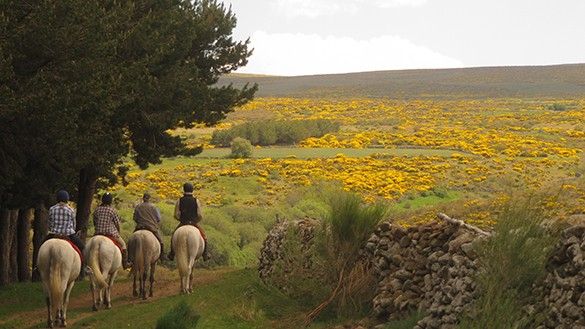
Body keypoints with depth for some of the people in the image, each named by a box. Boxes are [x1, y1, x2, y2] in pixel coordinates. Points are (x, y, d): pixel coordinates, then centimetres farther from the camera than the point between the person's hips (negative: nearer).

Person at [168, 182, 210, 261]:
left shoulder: (179, 201, -4)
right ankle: (205, 253, 14)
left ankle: (172, 254, 23)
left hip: (182, 223, 1)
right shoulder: (196, 201, -6)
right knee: (203, 236, 20)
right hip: (194, 223, -1)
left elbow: (176, 215, -6)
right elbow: (200, 215, -9)